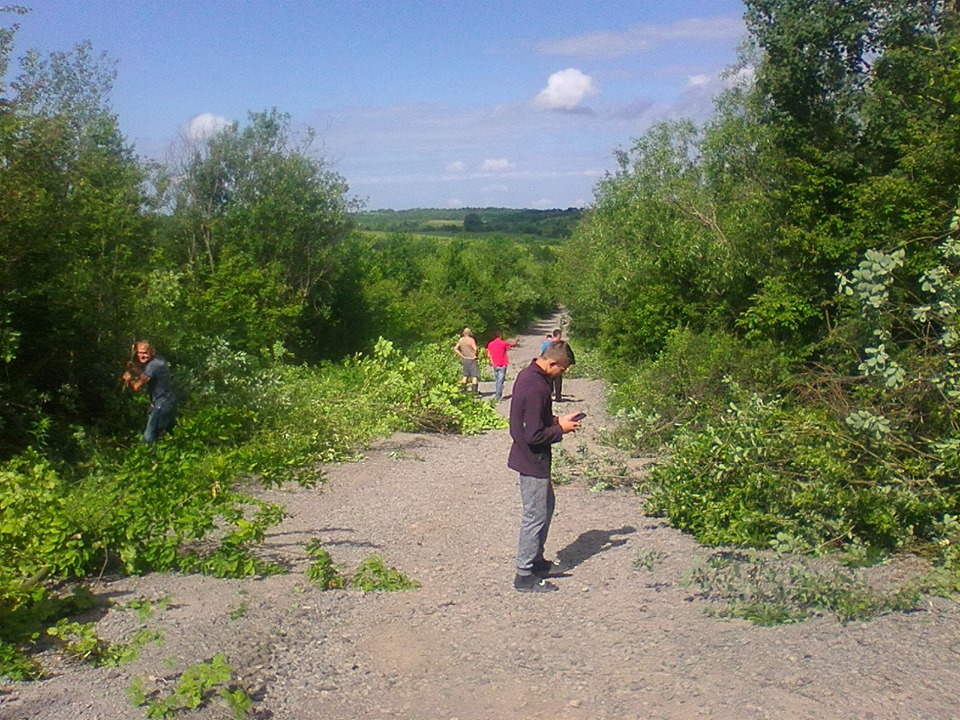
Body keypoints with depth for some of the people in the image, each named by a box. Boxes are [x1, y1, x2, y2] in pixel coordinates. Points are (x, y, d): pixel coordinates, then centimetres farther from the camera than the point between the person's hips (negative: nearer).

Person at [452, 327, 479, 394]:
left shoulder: (460, 340, 4)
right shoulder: (471, 340, -13)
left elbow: (455, 349, 4)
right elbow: (475, 349, -21)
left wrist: (462, 356, 5)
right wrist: (475, 355, -3)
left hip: (464, 359, 6)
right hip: (472, 359, -6)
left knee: (465, 375, 17)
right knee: (475, 375, -1)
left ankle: (463, 389, 17)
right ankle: (475, 390, -6)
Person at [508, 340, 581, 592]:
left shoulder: (527, 374, 5)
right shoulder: (536, 387, -27)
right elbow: (534, 435, -27)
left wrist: (557, 420, 6)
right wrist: (561, 429, -13)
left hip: (530, 457, 11)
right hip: (533, 461, -10)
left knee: (547, 504, 23)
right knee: (535, 516, 0)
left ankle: (535, 560, 35)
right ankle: (525, 575, 11)